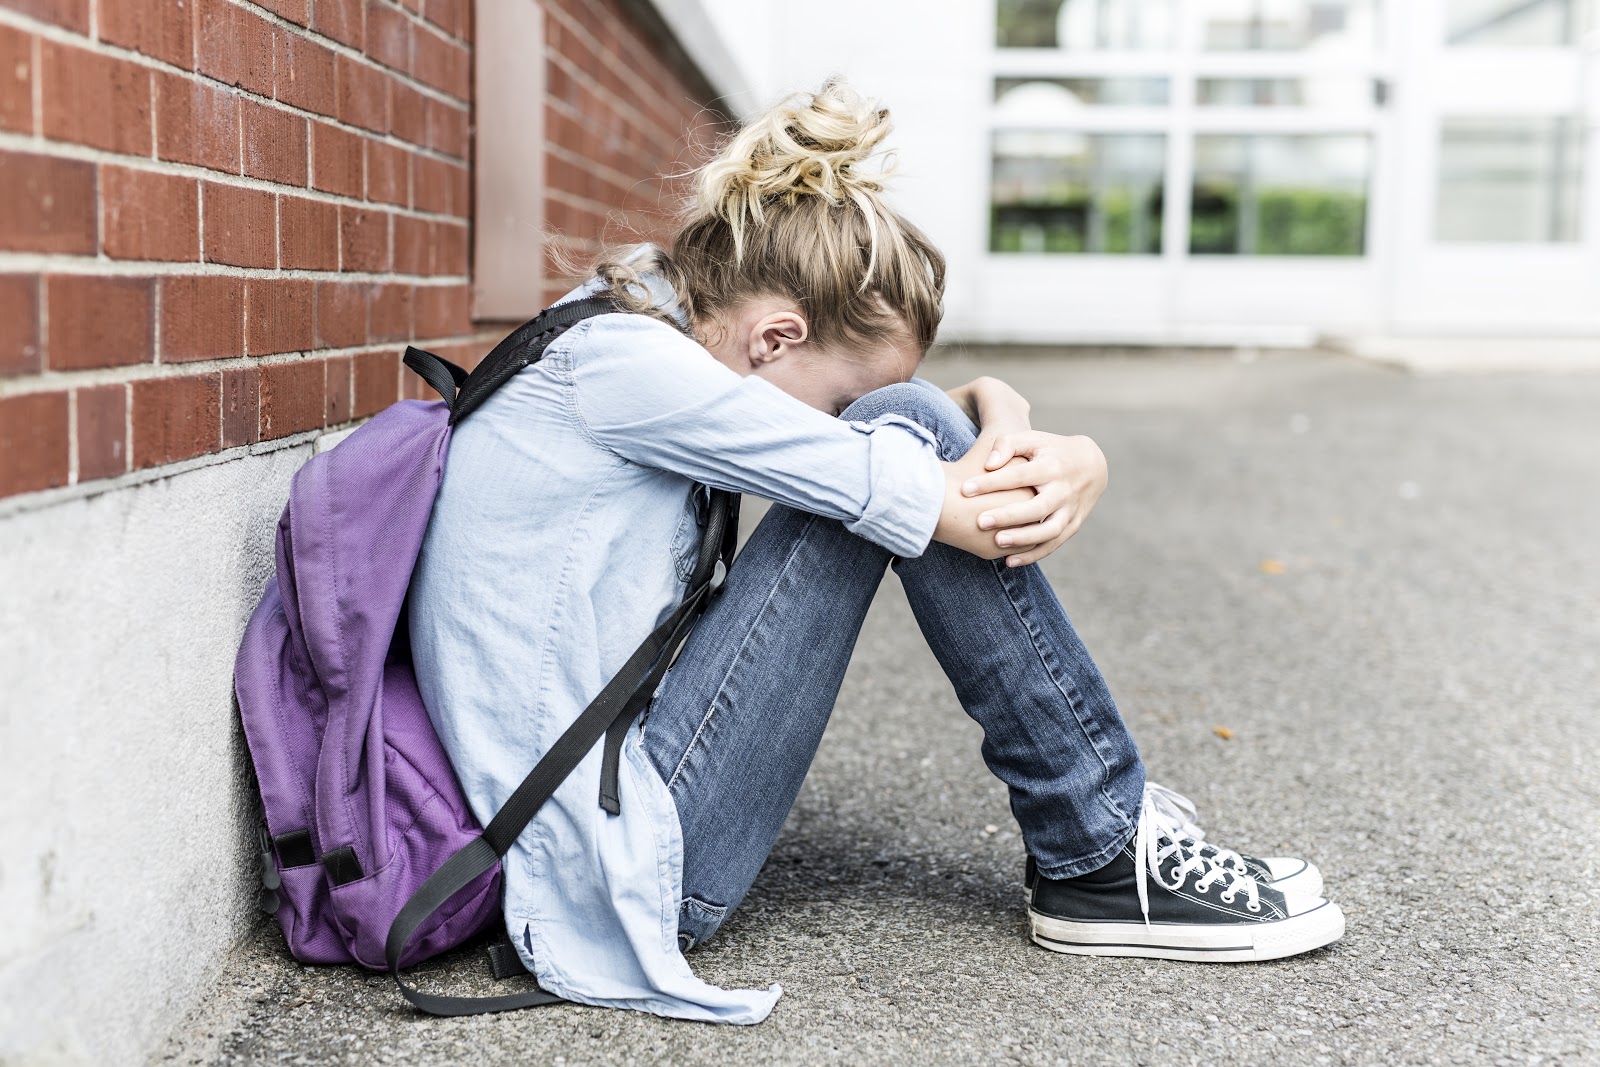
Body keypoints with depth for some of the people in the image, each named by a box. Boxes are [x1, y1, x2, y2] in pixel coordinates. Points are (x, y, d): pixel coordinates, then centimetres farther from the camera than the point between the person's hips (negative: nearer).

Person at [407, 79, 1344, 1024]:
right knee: (907, 434, -13)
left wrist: (1002, 412, -13)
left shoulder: (650, 321, 9)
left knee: (912, 435, 9)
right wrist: (1079, 462, 0)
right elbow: (971, 515, -20)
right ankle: (1104, 858, -1)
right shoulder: (621, 360, -19)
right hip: (618, 866, -10)